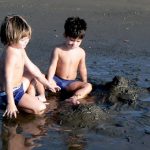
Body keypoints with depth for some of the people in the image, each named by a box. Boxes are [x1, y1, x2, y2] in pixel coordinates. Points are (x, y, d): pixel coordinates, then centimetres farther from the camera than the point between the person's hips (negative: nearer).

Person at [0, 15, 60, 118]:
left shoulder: (20, 50, 4)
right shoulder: (11, 54, -27)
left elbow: (32, 68, 13)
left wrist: (48, 85, 16)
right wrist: (10, 104, -35)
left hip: (18, 87, 10)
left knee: (34, 74, 28)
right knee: (40, 108, -21)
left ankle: (31, 99, 19)